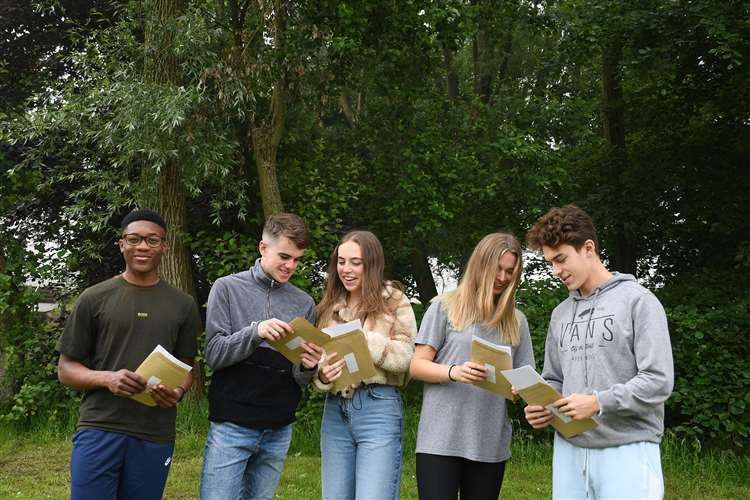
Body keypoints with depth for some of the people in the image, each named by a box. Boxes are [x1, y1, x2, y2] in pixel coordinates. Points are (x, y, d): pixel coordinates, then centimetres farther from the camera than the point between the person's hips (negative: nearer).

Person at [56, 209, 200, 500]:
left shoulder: (182, 305, 9)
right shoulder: (94, 298, 3)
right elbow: (66, 369, 5)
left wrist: (178, 392, -10)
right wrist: (107, 378, -15)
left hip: (155, 437, 2)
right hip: (99, 429, -2)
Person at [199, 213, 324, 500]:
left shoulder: (304, 303, 8)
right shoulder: (228, 288, 1)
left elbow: (300, 381, 9)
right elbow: (214, 355, -8)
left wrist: (307, 368, -14)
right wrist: (255, 331, -24)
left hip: (279, 431, 3)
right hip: (231, 427, -3)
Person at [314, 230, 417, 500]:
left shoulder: (394, 301, 1)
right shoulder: (330, 307, 14)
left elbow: (406, 356, -8)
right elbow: (318, 359, 11)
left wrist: (362, 339, -17)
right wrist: (322, 374, -11)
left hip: (378, 408, -5)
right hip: (335, 410, 5)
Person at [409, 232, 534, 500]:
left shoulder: (516, 320, 14)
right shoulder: (446, 306, 2)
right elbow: (417, 366, -1)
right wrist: (453, 372, -20)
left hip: (491, 444, 4)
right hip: (441, 440, -4)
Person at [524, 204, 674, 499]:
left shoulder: (638, 301, -4)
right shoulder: (561, 314, 15)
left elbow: (658, 382, -11)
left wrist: (598, 402, -19)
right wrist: (542, 407, -1)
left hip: (627, 449, -5)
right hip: (569, 449, 6)